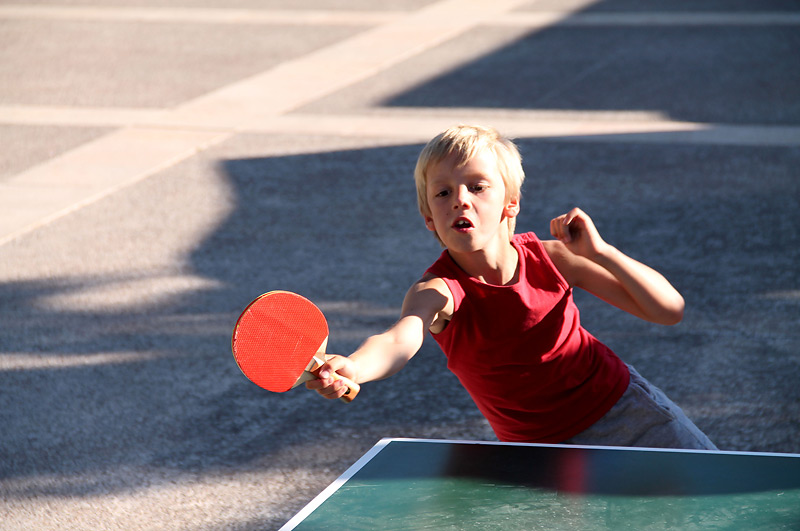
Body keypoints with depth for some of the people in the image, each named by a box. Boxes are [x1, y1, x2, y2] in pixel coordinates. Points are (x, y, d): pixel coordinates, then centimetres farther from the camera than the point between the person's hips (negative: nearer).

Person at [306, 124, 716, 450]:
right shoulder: (438, 292, -21)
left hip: (627, 410, 2)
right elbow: (398, 341, -44)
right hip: (543, 452, -2)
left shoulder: (550, 257, -14)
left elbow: (670, 310, -13)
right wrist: (350, 369, -67)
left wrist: (599, 252, -27)